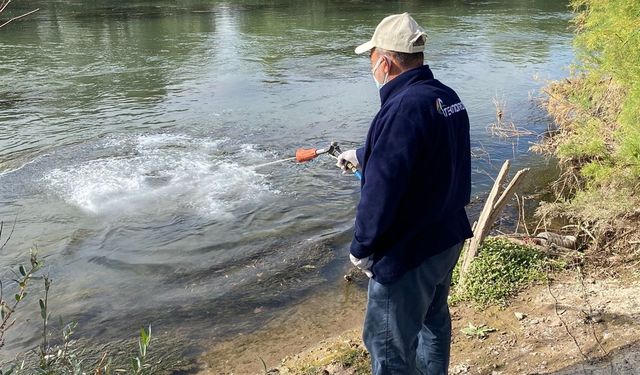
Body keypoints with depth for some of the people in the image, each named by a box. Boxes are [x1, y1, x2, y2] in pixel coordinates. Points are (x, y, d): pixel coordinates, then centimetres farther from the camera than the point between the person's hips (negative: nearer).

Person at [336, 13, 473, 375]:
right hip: (448, 238, 10)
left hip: (407, 253, -9)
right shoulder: (448, 97, 3)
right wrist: (360, 155, 33)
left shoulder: (404, 108, -27)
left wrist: (361, 247, -12)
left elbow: (382, 190, -27)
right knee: (433, 319, 27)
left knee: (389, 345, 7)